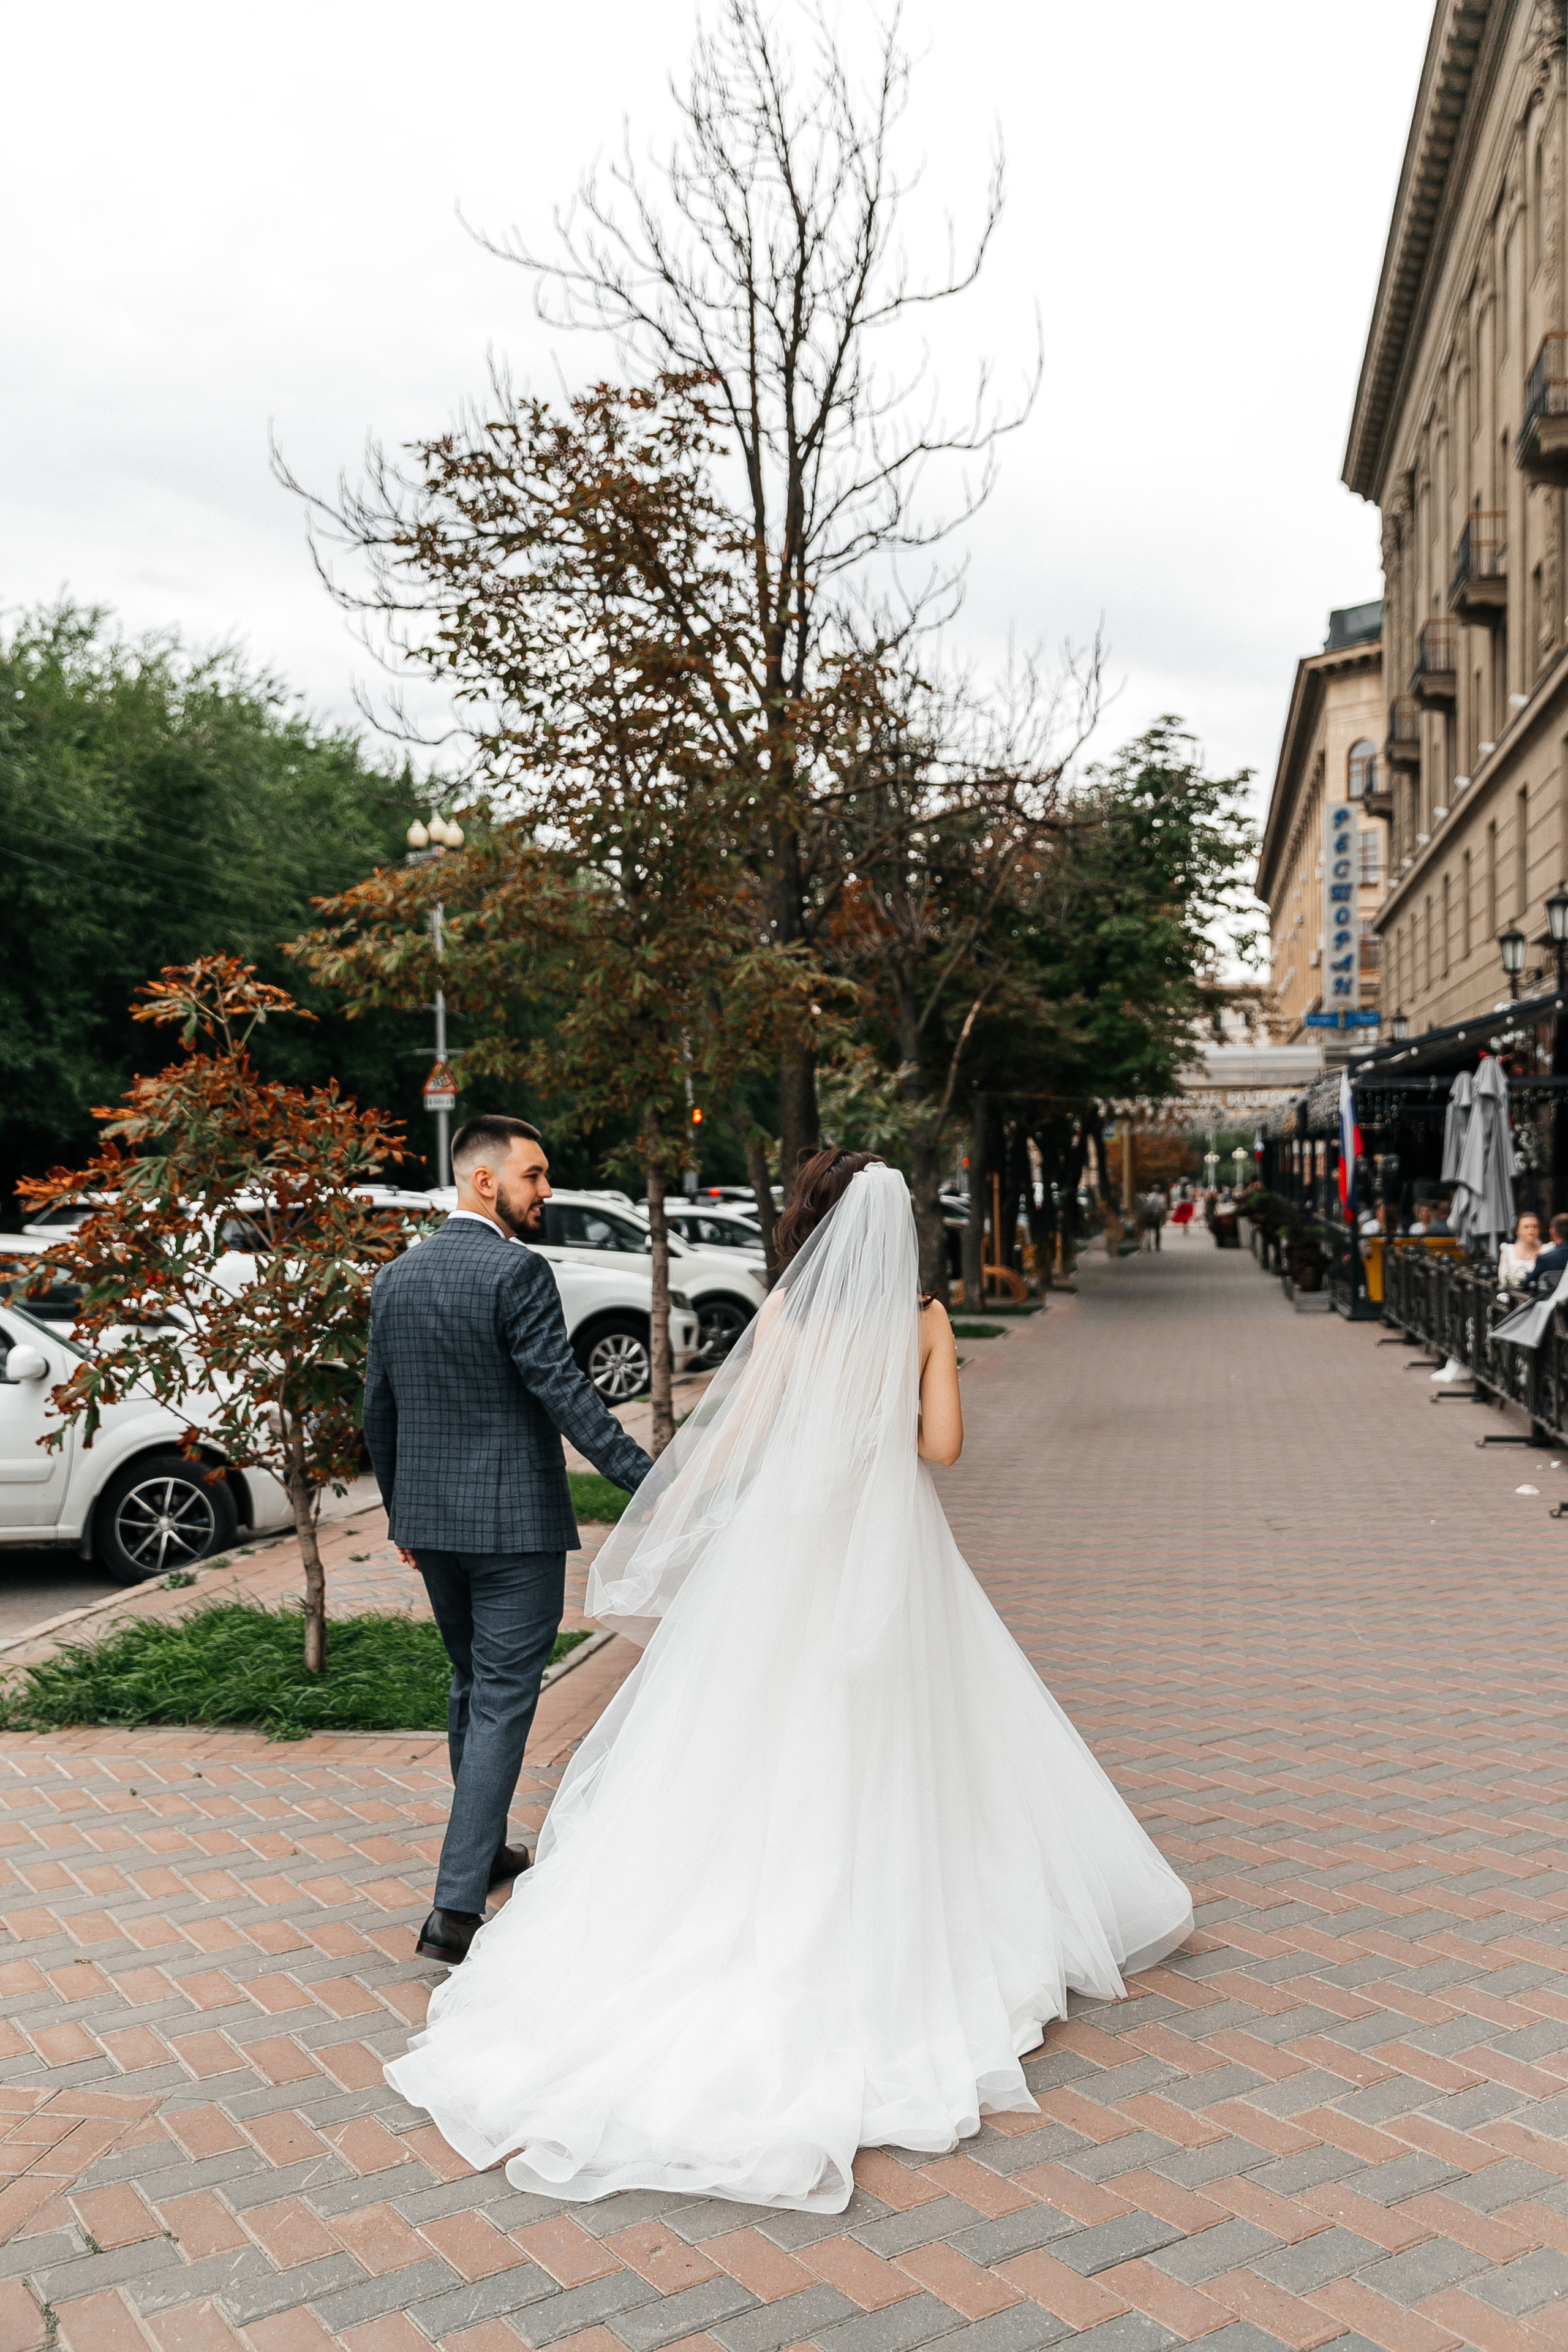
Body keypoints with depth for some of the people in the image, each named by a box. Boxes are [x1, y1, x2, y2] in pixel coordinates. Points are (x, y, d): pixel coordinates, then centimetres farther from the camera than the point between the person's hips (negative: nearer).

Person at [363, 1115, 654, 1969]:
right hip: (513, 1521, -7)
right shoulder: (516, 1272, -16)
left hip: (431, 1519, 8)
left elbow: (378, 1408, 13)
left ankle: (484, 1851, 39)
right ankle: (455, 1910, -1)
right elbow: (563, 1392, -21)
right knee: (502, 1704, 0)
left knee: (472, 1688, 23)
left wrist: (400, 1511, 23)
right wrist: (648, 1480, -20)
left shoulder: (396, 1276, 7)